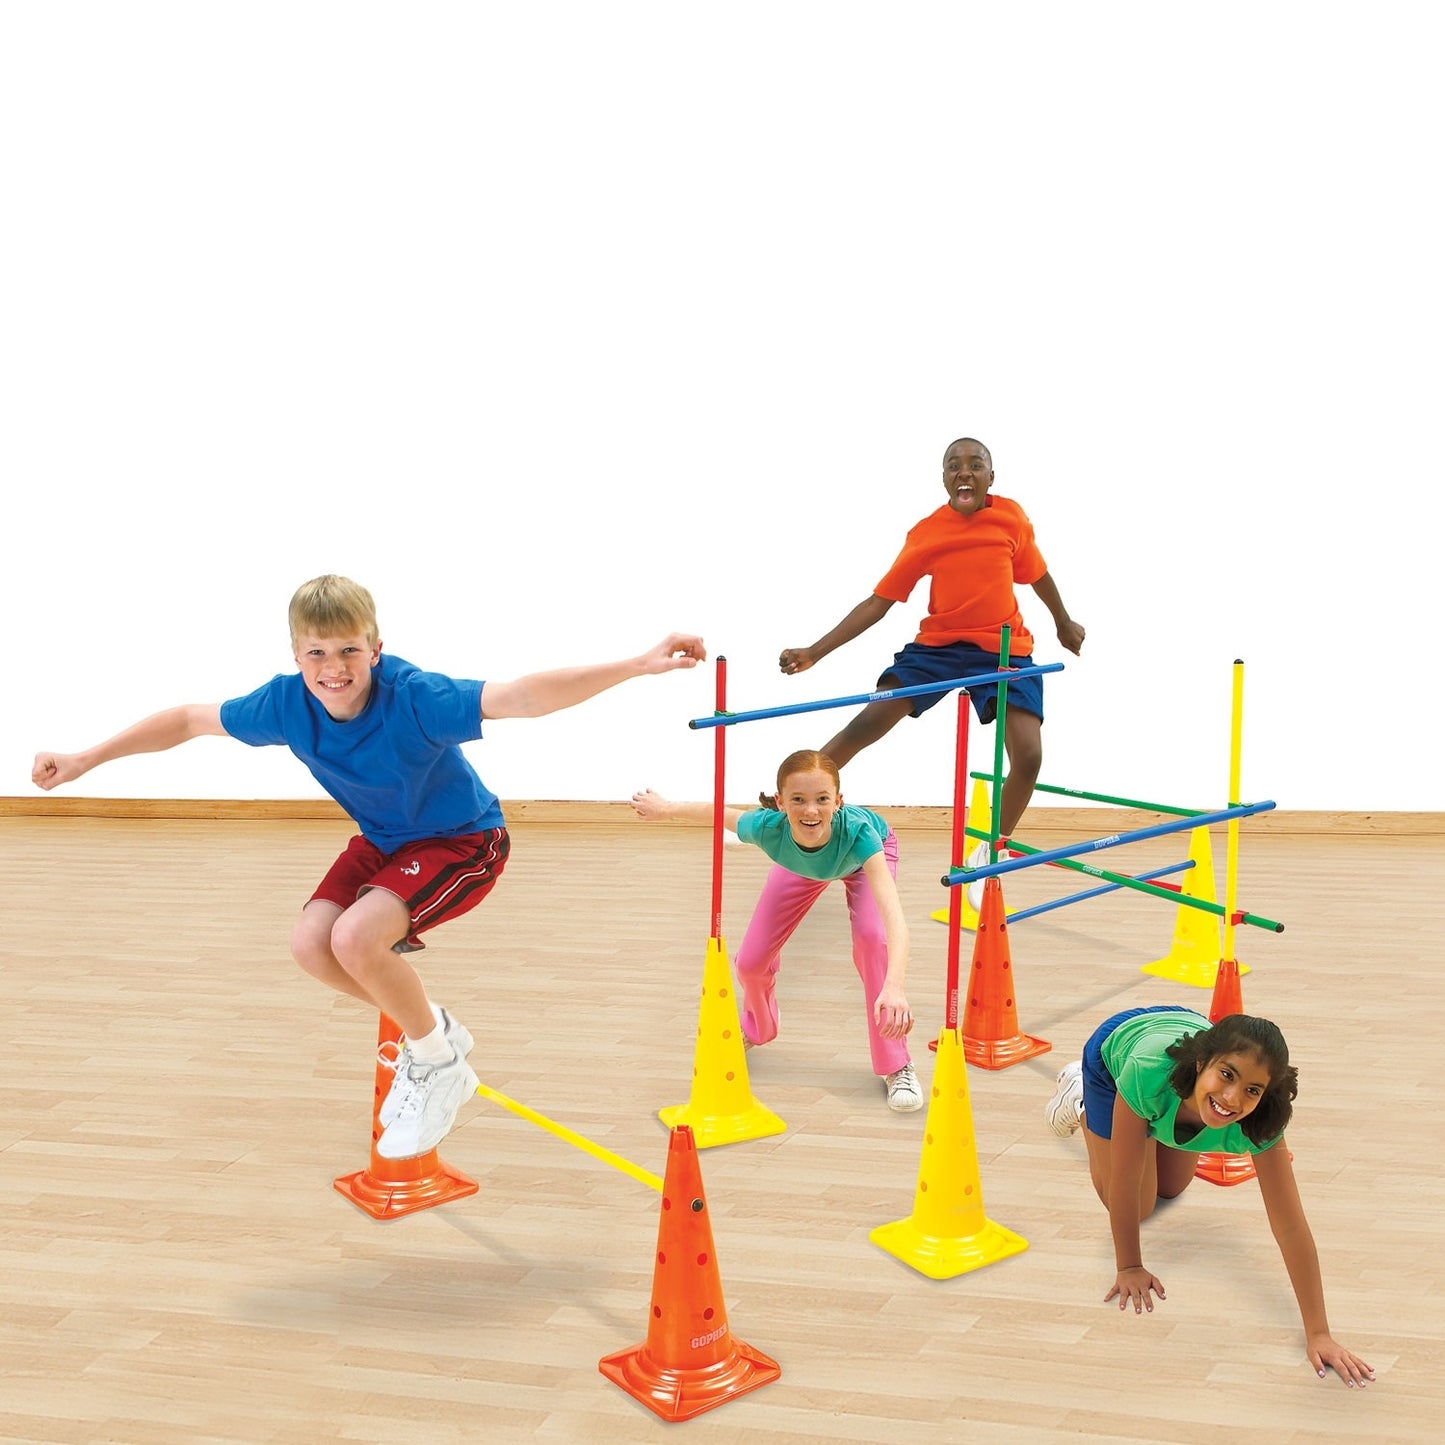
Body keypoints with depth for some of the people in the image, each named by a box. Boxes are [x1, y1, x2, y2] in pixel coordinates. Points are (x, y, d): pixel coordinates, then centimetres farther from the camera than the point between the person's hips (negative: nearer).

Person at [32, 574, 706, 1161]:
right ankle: (427, 1029, 14)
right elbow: (189, 719, 1)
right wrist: (86, 759, 5)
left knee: (357, 936, -26)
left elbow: (521, 697, -47)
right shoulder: (286, 703, -17)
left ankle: (438, 1064, -2)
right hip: (383, 841, 7)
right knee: (311, 942, -10)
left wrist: (638, 664, -60)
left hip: (465, 841, -7)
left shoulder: (413, 698, -34)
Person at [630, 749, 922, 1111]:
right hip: (800, 862, 2)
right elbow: (720, 813, -17)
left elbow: (893, 915, -59)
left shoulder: (857, 830, -48)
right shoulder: (768, 827, -40)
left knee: (871, 935, -30)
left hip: (866, 855, -2)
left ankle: (895, 1067, -13)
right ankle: (756, 1028, 34)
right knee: (751, 961, -4)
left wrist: (894, 987, -75)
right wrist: (664, 807, 1)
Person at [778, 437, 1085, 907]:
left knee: (1028, 755, -15)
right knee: (866, 724, -11)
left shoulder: (1012, 517, -4)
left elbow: (1037, 573, 14)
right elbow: (879, 601, -4)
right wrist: (813, 652, -10)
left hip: (1004, 648, 0)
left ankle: (992, 853, 9)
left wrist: (1064, 623, 29)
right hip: (938, 643, 0)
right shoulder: (925, 535, -6)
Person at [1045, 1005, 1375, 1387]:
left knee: (1170, 1189, 24)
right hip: (1115, 1047, -3)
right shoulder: (1149, 1072, -50)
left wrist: (1318, 1333, -38)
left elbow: (1290, 1225, -37)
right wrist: (1129, 1267, -23)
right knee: (1138, 1205, 9)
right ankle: (1079, 1100, 30)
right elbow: (1124, 1180, -35)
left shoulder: (1260, 1120, -41)